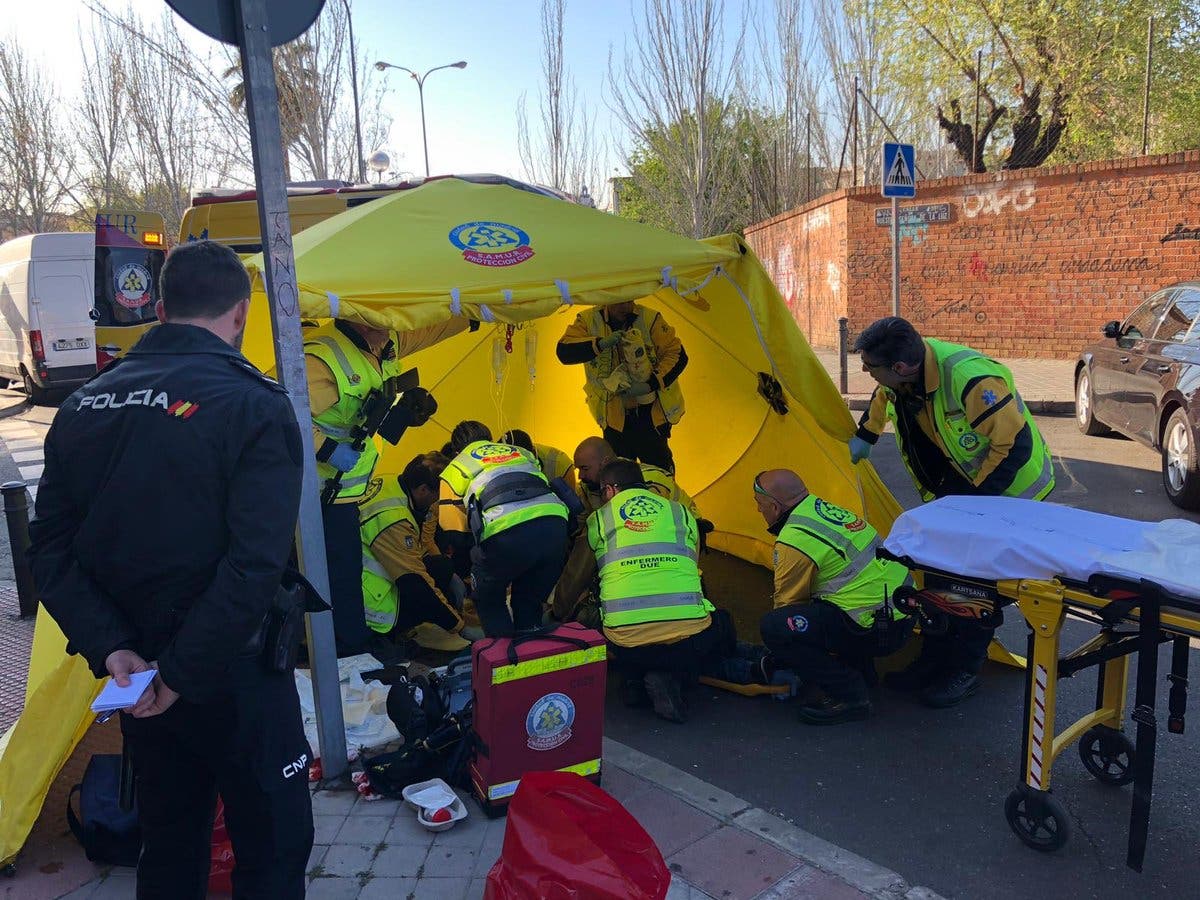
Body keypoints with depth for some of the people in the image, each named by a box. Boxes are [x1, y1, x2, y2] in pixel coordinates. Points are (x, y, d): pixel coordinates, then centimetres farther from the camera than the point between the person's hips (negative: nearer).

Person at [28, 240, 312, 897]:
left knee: (168, 842, 24)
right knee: (273, 847, 11)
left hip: (134, 675, 7)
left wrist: (108, 647, -5)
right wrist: (185, 671, -16)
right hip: (232, 672, -6)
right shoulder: (253, 406, -17)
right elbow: (255, 564, -25)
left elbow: (49, 550, 1)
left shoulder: (83, 405, 3)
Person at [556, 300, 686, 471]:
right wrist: (601, 344, -33)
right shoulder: (588, 320, -6)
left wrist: (650, 385, -20)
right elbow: (564, 352, -19)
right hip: (615, 418, 1)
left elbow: (678, 356, -8)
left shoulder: (650, 319, -9)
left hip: (651, 414, -1)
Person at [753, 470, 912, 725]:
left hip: (878, 629, -10)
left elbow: (787, 602, -2)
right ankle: (860, 670, 26)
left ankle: (848, 695, -7)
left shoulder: (794, 541, -16)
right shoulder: (824, 508, 12)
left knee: (773, 628, -15)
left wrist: (776, 662, 15)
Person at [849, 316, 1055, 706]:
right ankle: (933, 662, 23)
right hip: (956, 486, 8)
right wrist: (863, 437, 17)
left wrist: (973, 497, -25)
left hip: (1006, 488, -7)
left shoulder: (970, 379, -37)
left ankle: (965, 672, 11)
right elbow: (885, 396, 14)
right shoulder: (899, 377, -14)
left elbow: (1013, 444, -31)